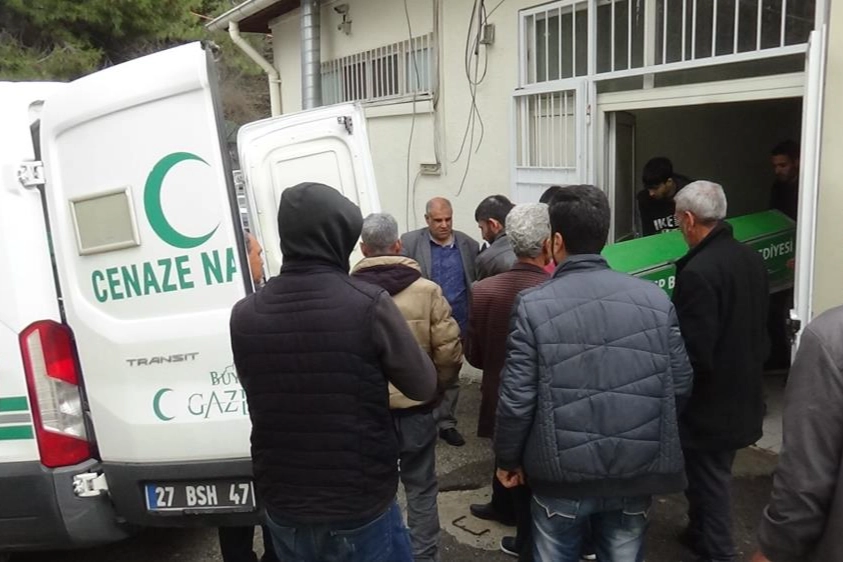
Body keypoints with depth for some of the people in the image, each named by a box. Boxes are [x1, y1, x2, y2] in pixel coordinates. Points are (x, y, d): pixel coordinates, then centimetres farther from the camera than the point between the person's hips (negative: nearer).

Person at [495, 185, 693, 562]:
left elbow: (517, 399, -12)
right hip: (637, 469, 3)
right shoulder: (655, 298, -4)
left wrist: (507, 459, 4)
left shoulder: (533, 305, -14)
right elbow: (680, 384, 1)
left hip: (562, 472, -2)